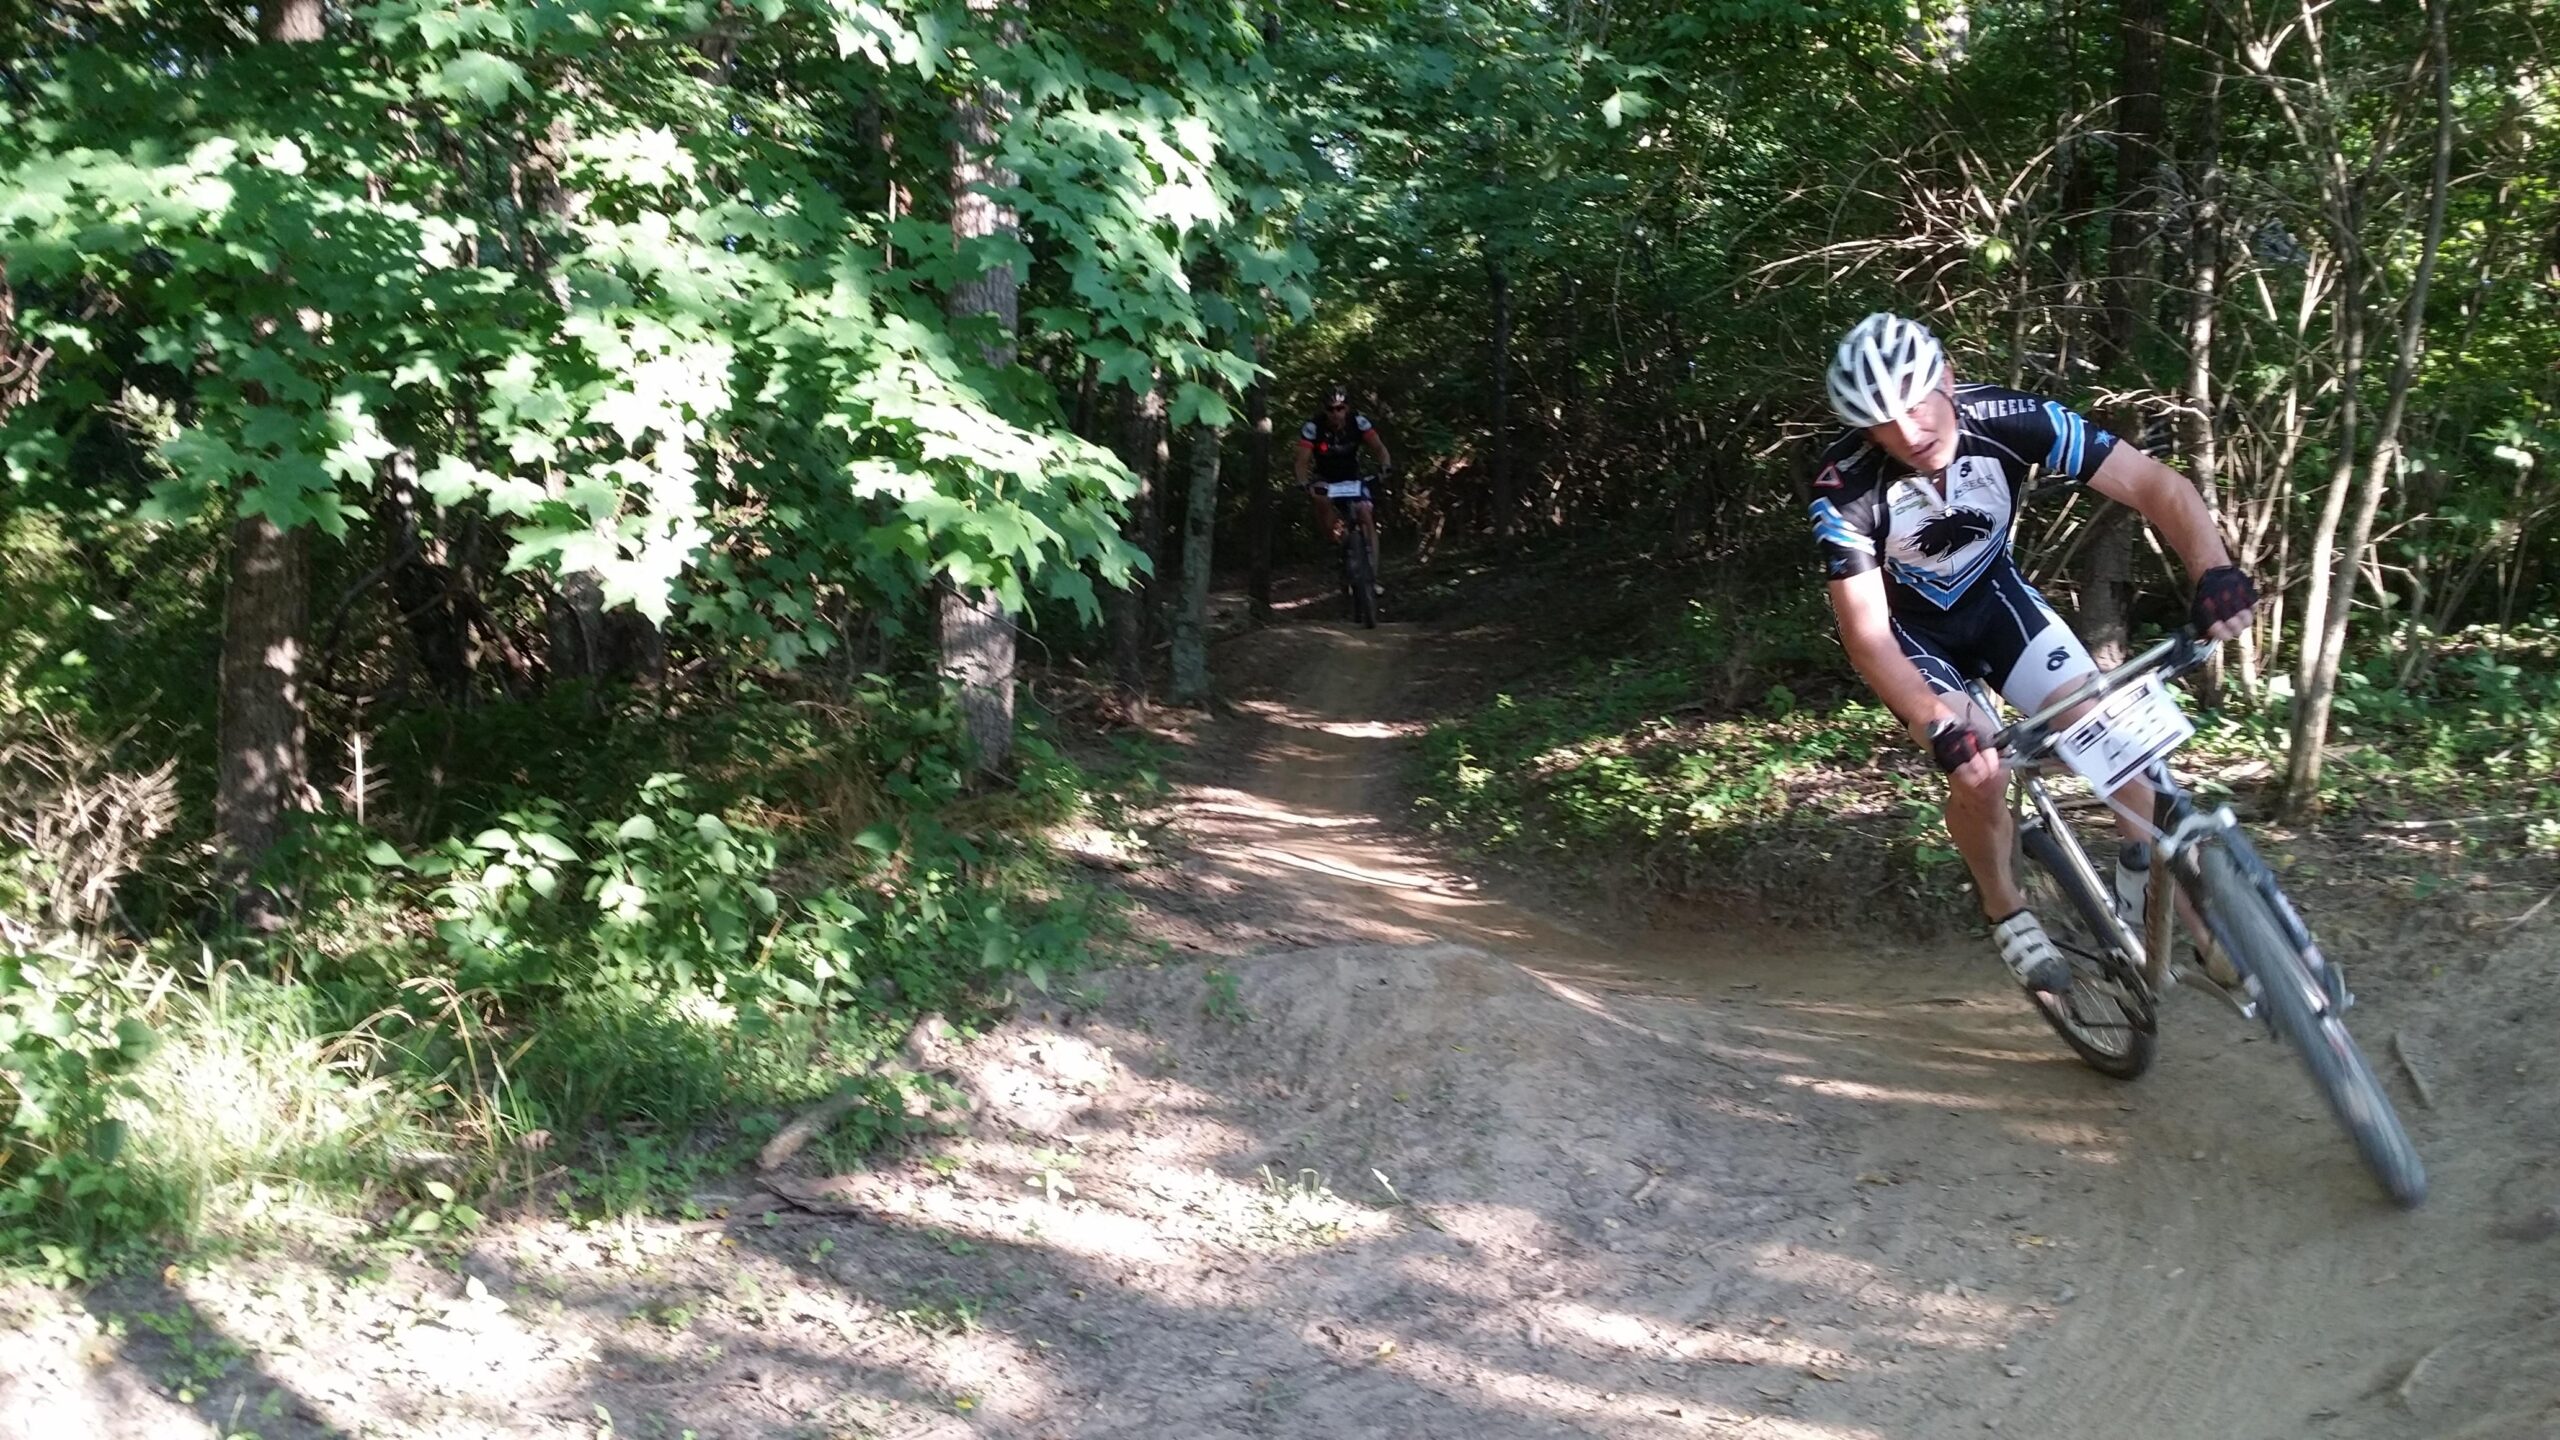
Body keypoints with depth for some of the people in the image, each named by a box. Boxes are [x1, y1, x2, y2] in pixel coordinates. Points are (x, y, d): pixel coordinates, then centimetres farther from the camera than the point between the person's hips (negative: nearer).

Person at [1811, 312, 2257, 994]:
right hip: (1909, 625, -2)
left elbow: (2155, 484, -28)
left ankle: (2145, 861, 9)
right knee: (1980, 771, -20)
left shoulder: (2007, 420, -29)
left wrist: (2215, 569, -46)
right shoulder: (1846, 486, -33)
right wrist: (1940, 726, -46)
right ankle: (2007, 913, 7)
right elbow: (1867, 636, -32)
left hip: (1992, 593, 2)